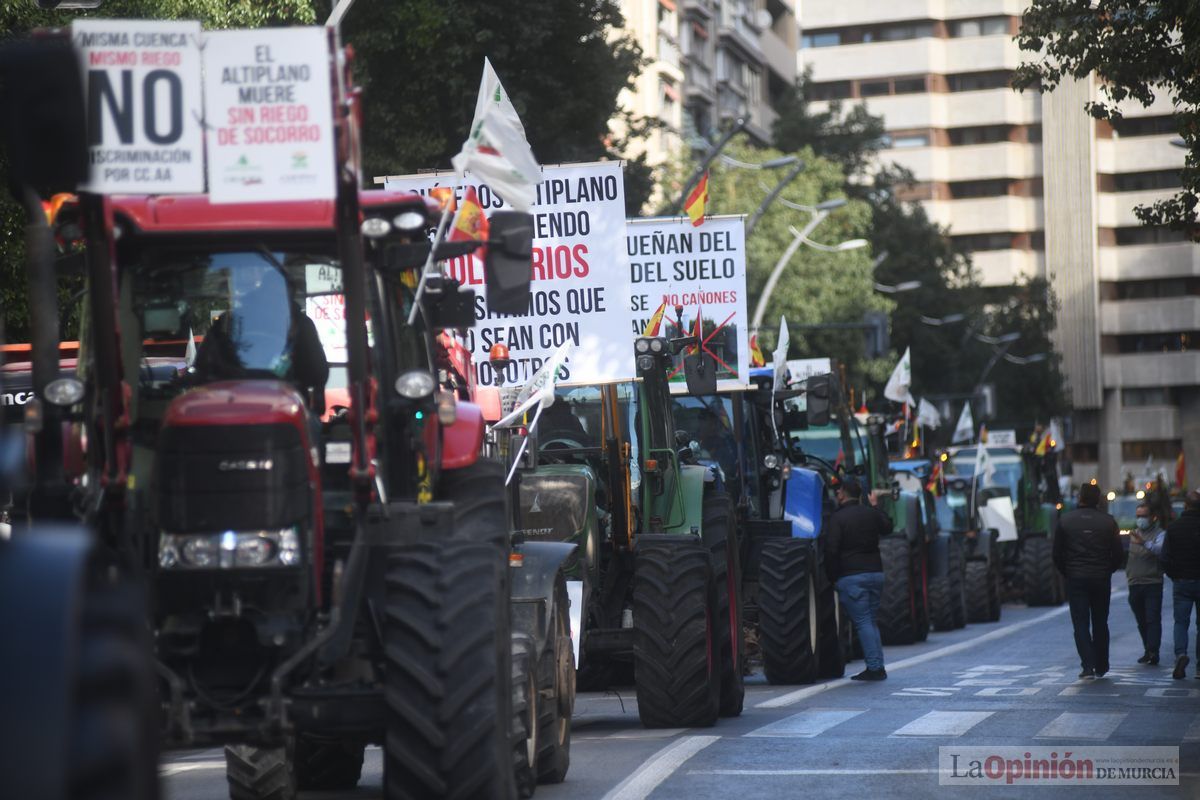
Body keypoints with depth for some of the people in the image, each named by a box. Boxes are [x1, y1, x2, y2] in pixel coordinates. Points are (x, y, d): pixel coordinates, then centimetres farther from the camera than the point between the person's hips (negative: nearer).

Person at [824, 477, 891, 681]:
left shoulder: (838, 518, -8)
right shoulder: (871, 514, 9)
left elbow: (831, 550, -14)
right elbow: (887, 528, 30)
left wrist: (832, 577, -3)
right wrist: (876, 507, 40)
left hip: (851, 576, -6)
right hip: (875, 572, 6)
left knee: (862, 622, -5)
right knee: (871, 620, 14)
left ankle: (874, 667, -10)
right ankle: (878, 667, 11)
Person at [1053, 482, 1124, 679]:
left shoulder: (1065, 520, -3)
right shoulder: (1108, 522, -2)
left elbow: (1057, 554, 0)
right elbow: (1119, 555, 0)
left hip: (1076, 579, -1)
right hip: (1101, 579, 1)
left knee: (1081, 624, 0)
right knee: (1100, 624, 13)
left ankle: (1088, 665, -14)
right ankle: (1101, 666, 19)